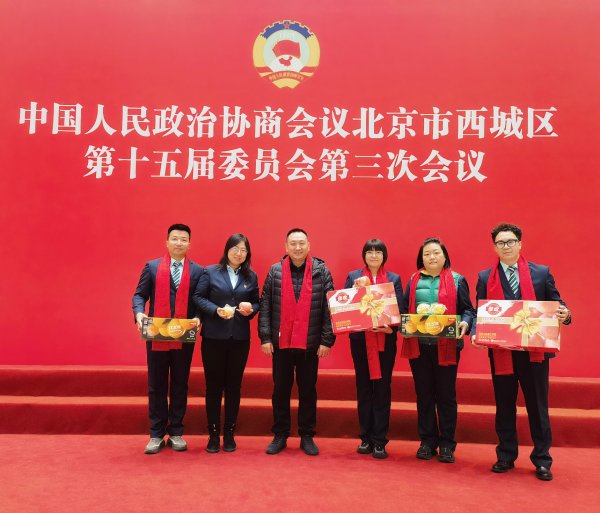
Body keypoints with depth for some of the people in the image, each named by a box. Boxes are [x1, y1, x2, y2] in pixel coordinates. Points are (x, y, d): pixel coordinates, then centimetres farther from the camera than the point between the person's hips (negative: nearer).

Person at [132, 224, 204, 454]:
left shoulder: (198, 271, 5)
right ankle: (156, 435, 18)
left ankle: (176, 433, 21)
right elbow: (139, 295, 4)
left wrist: (198, 318, -16)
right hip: (157, 336, 0)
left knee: (180, 386, 9)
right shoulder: (152, 267, 6)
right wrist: (139, 313, -15)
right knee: (156, 387, 7)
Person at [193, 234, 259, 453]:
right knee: (213, 385, 5)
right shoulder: (210, 272, 1)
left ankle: (229, 433, 20)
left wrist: (251, 309, -10)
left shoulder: (251, 276, 9)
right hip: (213, 336, -2)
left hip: (240, 338, 2)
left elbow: (257, 303, 12)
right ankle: (213, 434, 16)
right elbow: (198, 297, -2)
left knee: (234, 386, 8)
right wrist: (216, 310, -16)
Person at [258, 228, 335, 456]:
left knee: (308, 390, 10)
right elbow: (265, 306, 1)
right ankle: (280, 436, 24)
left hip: (310, 343, -1)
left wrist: (327, 340, -8)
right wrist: (265, 337, -5)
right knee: (280, 390, 10)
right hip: (281, 342, 1)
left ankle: (307, 436, 24)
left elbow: (329, 308, -3)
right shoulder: (275, 271, 1)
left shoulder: (322, 272, -2)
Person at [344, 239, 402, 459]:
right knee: (363, 389, 8)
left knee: (382, 389, 3)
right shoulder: (353, 276, 7)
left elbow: (400, 309, 0)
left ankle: (379, 441, 11)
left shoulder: (394, 279, 6)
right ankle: (366, 438, 20)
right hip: (360, 340, 1)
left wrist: (391, 327, -17)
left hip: (385, 340, 0)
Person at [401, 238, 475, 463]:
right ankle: (427, 441, 22)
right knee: (424, 395, 9)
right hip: (418, 344, 2)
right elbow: (404, 309, 10)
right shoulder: (414, 280, 9)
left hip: (447, 345, -2)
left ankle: (447, 444, 18)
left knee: (446, 395, 6)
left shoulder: (457, 280, 3)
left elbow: (468, 310, 1)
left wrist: (465, 323, -18)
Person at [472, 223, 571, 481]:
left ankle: (542, 460, 22)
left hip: (535, 350, -1)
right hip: (500, 351, 1)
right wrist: (476, 333, -13)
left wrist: (564, 314, -18)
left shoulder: (541, 273, 3)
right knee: (504, 406, 12)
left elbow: (556, 305, 5)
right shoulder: (485, 277, 5)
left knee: (537, 406, 8)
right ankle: (506, 457, 25)